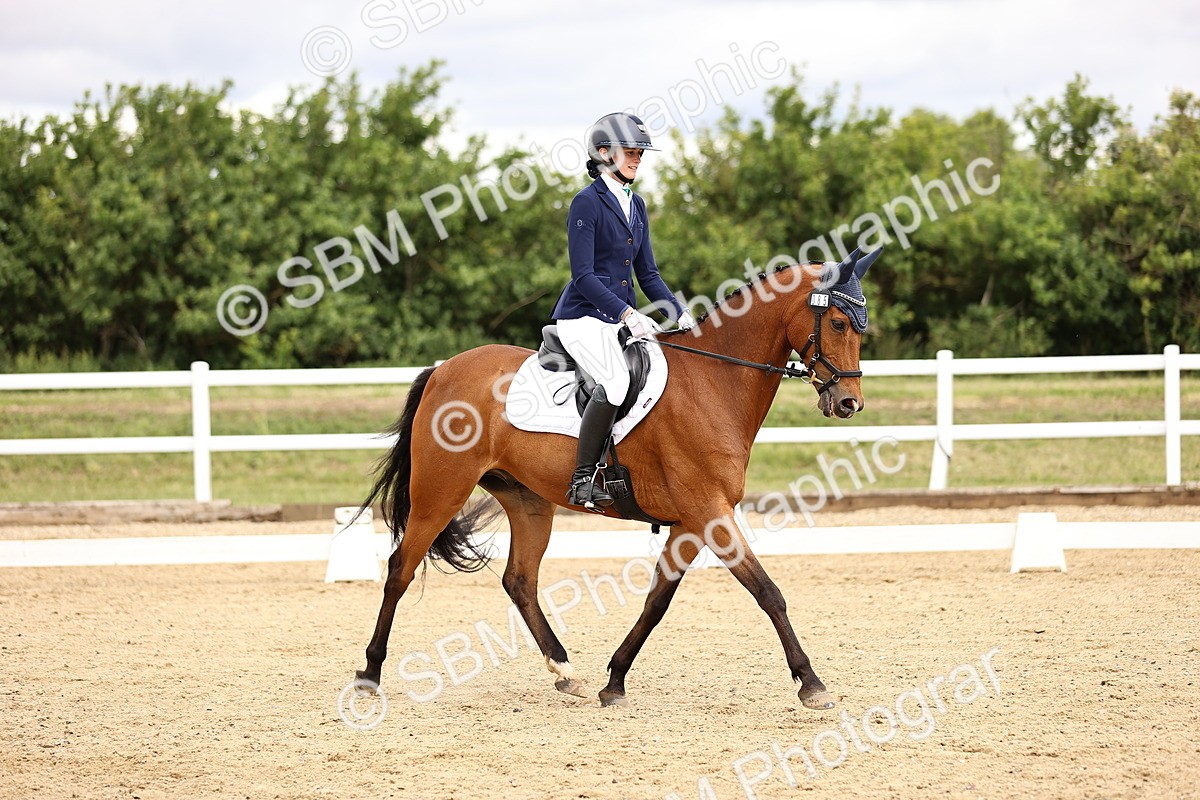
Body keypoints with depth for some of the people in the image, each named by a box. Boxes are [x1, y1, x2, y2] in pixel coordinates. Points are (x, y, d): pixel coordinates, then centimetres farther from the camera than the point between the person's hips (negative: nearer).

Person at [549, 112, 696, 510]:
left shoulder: (636, 205, 15)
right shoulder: (587, 203, -10)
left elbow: (647, 274, 18)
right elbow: (583, 276, -16)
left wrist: (680, 314, 4)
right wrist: (628, 314, -24)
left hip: (621, 319, 9)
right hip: (584, 317, -8)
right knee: (616, 380, -31)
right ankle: (583, 478, -26)